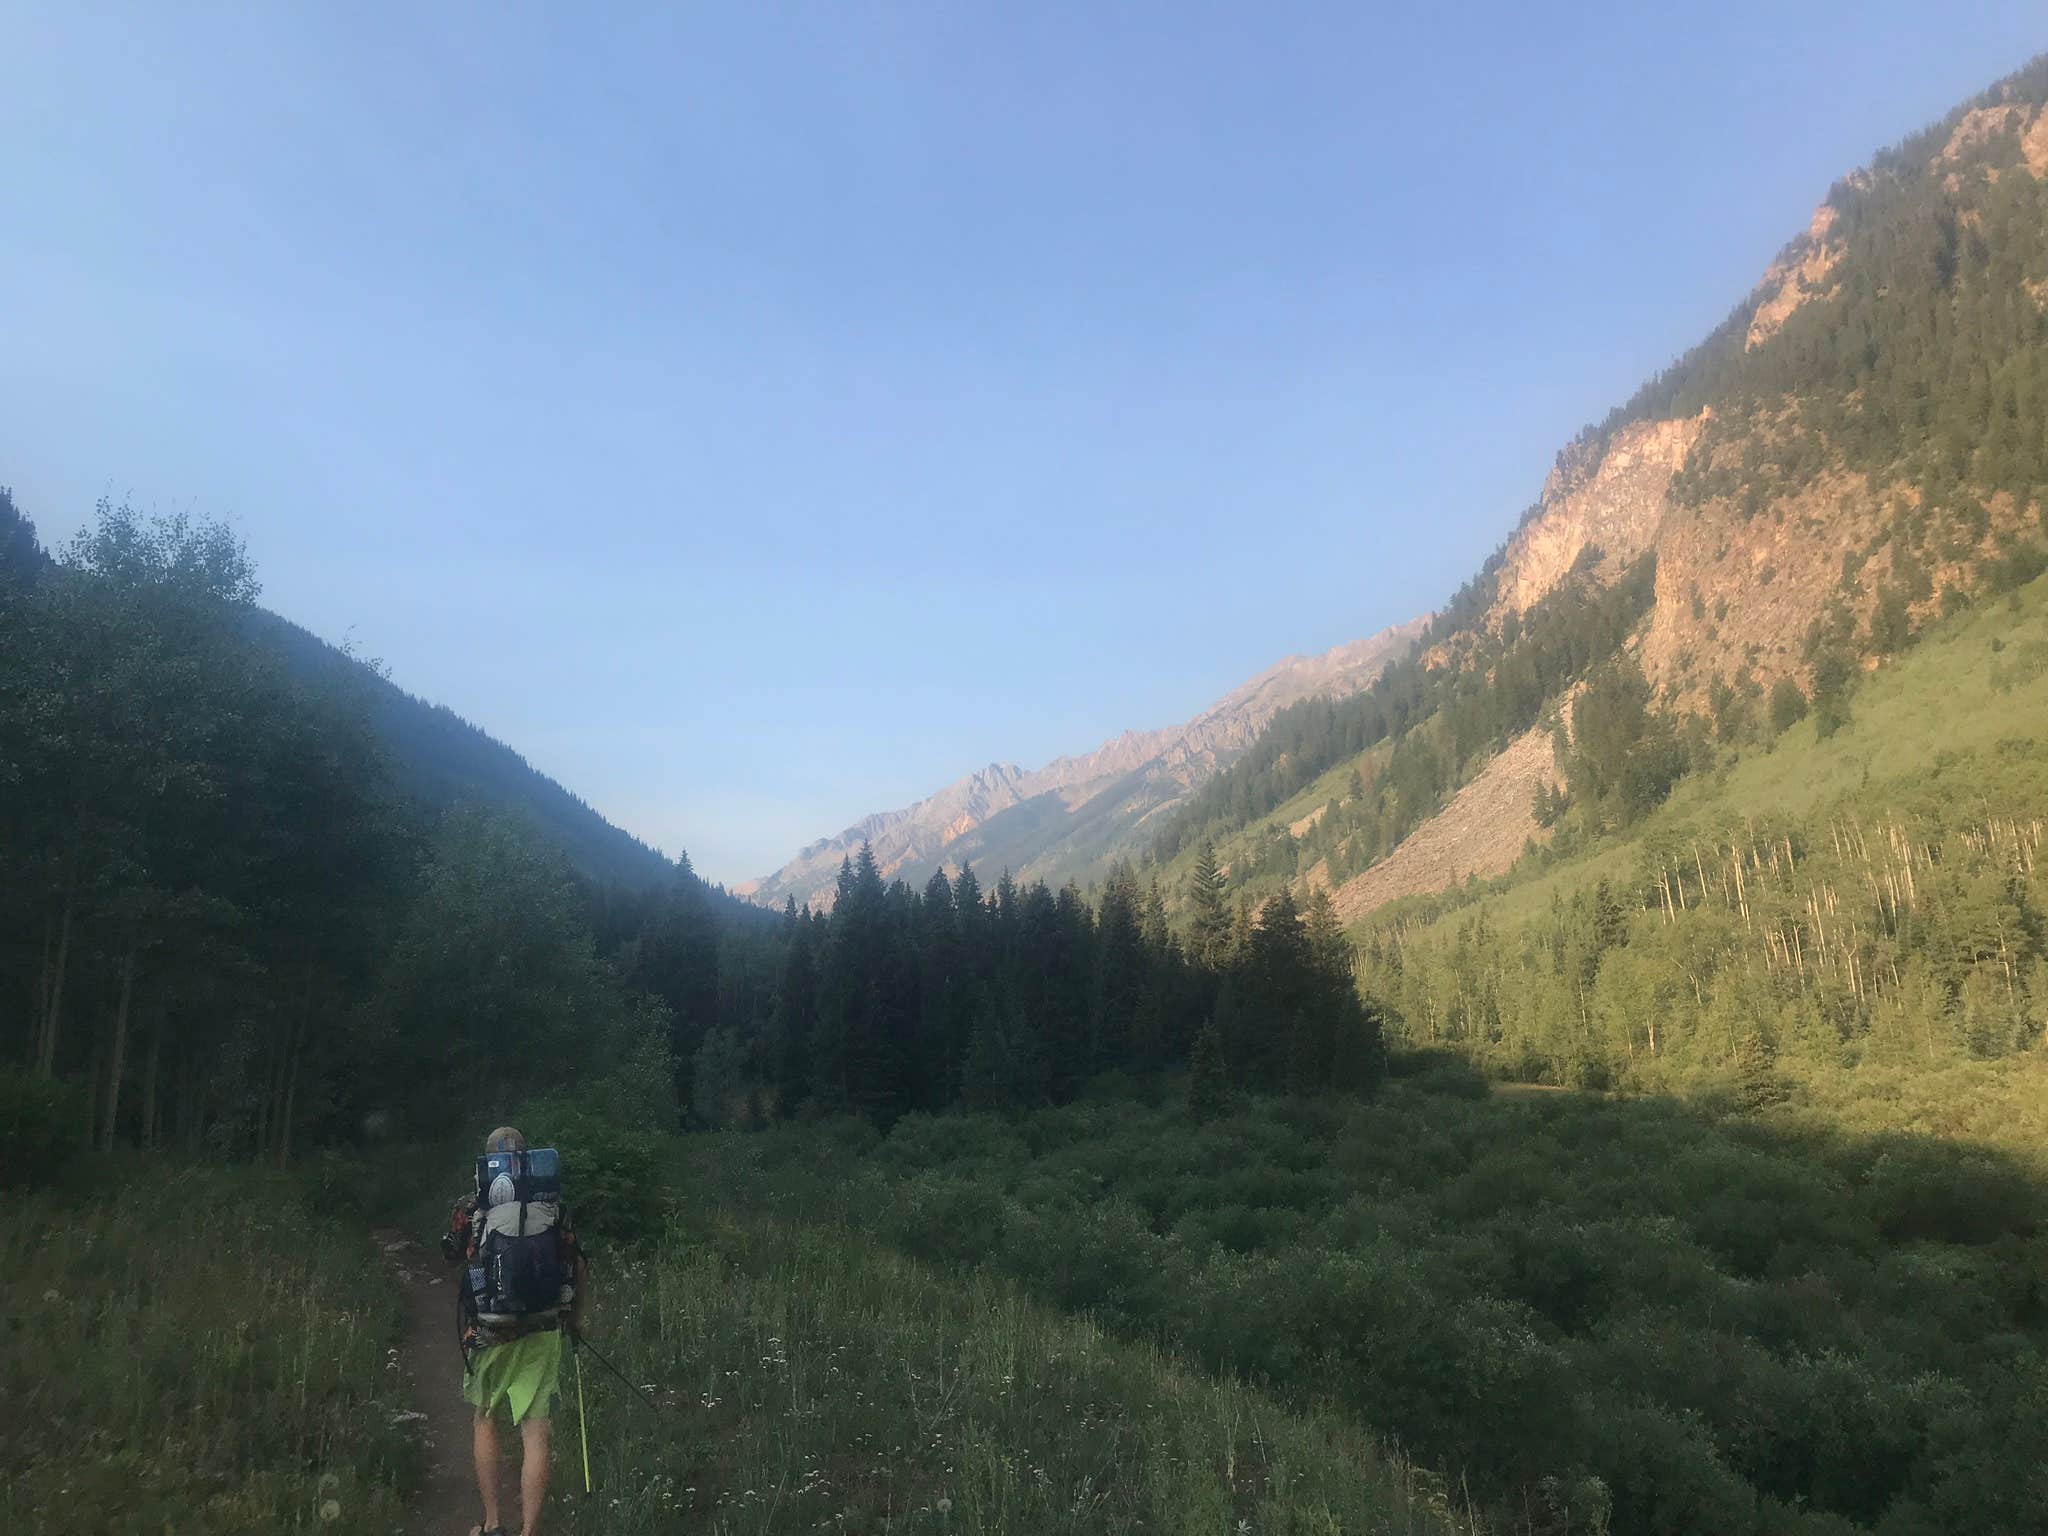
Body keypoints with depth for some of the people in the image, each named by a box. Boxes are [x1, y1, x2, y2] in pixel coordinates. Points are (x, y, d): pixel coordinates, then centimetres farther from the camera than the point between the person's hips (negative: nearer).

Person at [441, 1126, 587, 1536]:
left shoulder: (470, 1208, -3)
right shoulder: (553, 1207, 1)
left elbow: (453, 1255, 17)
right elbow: (580, 1269, 5)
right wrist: (575, 1319, 19)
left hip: (489, 1334, 0)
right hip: (543, 1334, 0)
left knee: (485, 1419, 20)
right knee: (535, 1433, 5)